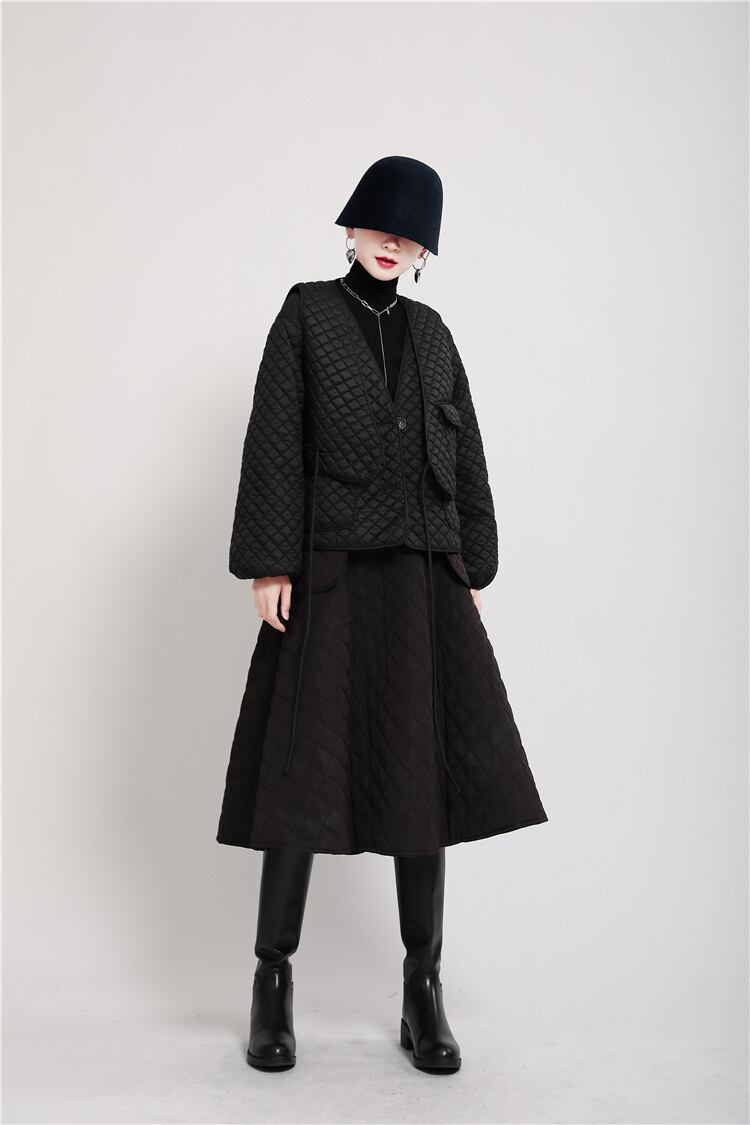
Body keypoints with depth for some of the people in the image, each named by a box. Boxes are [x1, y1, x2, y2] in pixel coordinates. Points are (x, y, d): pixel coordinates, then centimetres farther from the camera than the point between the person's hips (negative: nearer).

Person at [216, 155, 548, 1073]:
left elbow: (466, 457, 15)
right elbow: (274, 445, -2)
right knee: (304, 772, -1)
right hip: (329, 576, -3)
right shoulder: (307, 314, 5)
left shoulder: (431, 334, 15)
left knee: (427, 774, 3)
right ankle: (273, 984, 13)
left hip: (425, 581, 4)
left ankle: (423, 992, 14)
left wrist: (474, 570, 9)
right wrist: (268, 566, -9)